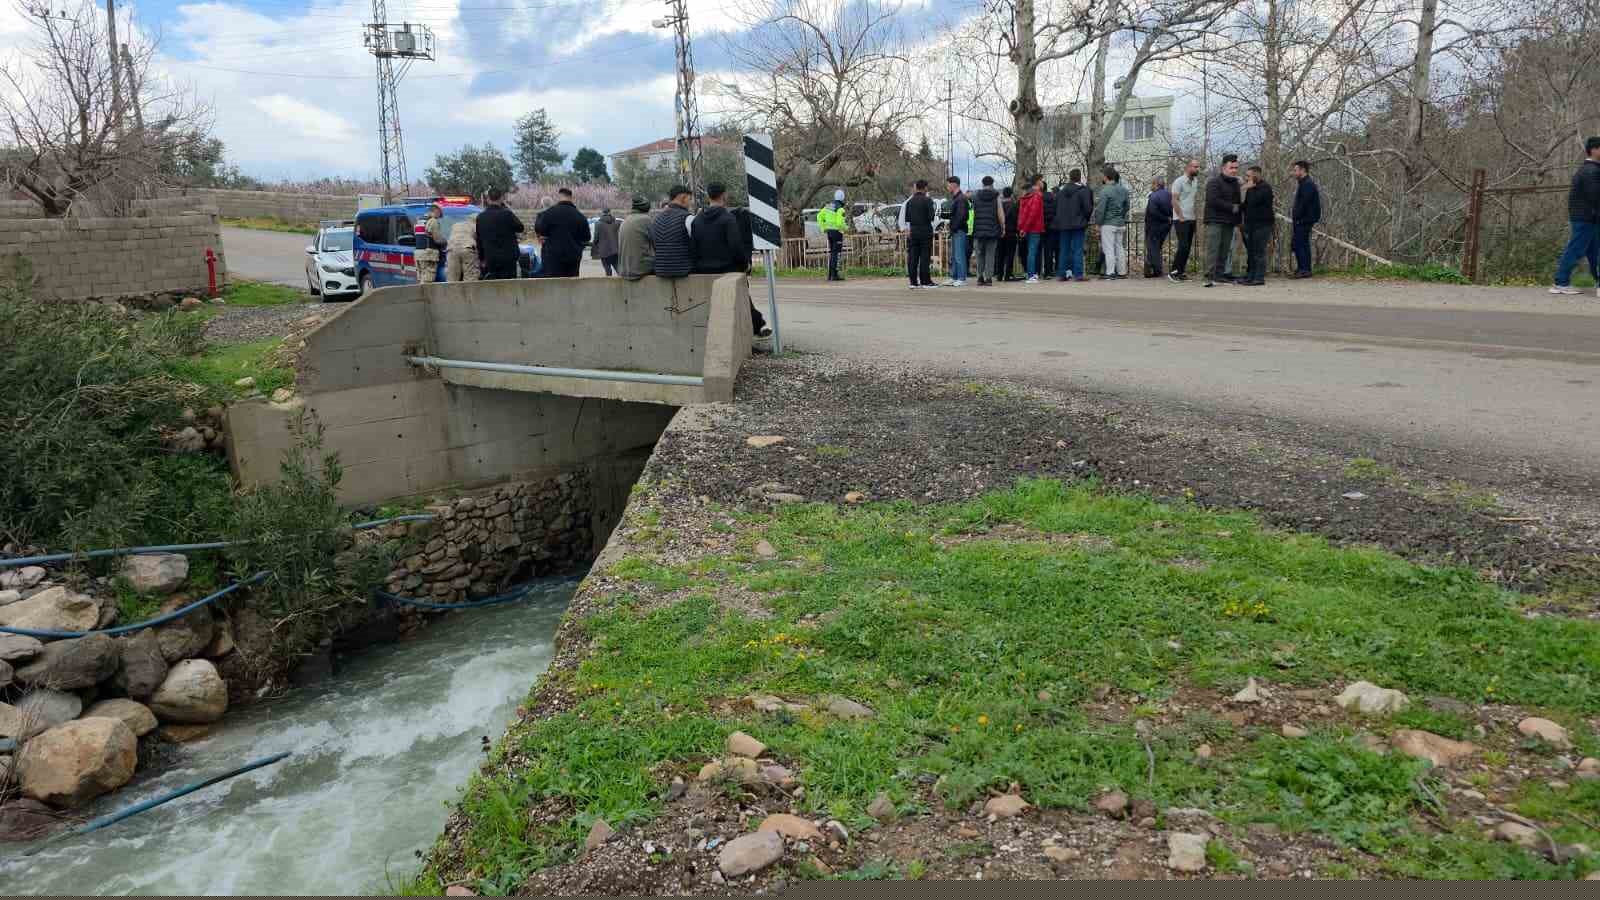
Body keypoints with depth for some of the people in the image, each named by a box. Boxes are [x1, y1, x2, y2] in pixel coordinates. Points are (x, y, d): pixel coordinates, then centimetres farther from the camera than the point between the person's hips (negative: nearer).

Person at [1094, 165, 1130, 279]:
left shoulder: (1105, 190, -15)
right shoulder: (1123, 189, 7)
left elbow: (1101, 209, -14)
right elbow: (1126, 207, 12)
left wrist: (1098, 222, -4)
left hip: (1108, 224, -7)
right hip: (1121, 224, 7)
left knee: (1109, 249, -2)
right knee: (1120, 248, 12)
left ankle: (1110, 272, -3)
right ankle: (1122, 272, 15)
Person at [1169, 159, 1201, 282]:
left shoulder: (1196, 181, 13)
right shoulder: (1179, 181, -8)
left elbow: (1196, 200, 19)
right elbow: (1174, 201, -12)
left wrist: (1196, 215, 8)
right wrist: (1181, 217, -13)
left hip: (1192, 219, 7)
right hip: (1181, 220, -7)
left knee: (1188, 247, 6)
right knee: (1183, 246, -14)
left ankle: (1181, 272, 11)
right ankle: (1173, 271, -7)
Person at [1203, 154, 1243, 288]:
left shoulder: (1235, 183, 20)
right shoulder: (1214, 182, -6)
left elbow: (1238, 202, 25)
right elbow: (1214, 201, -18)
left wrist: (1239, 220, 15)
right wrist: (1232, 208, -13)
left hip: (1229, 222, 8)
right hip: (1215, 221, -8)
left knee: (1224, 250, 7)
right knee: (1213, 248, -14)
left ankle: (1220, 274, 12)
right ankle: (1210, 276, -19)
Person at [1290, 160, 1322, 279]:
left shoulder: (1308, 184, -14)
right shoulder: (1303, 184, 19)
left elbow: (1304, 203, -21)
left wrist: (1296, 217, -18)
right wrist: (1294, 217, 12)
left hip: (1303, 220, -10)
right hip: (1300, 220, 10)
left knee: (1302, 244, -8)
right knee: (1295, 243, 13)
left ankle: (1305, 270, -6)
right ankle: (1301, 268, 19)